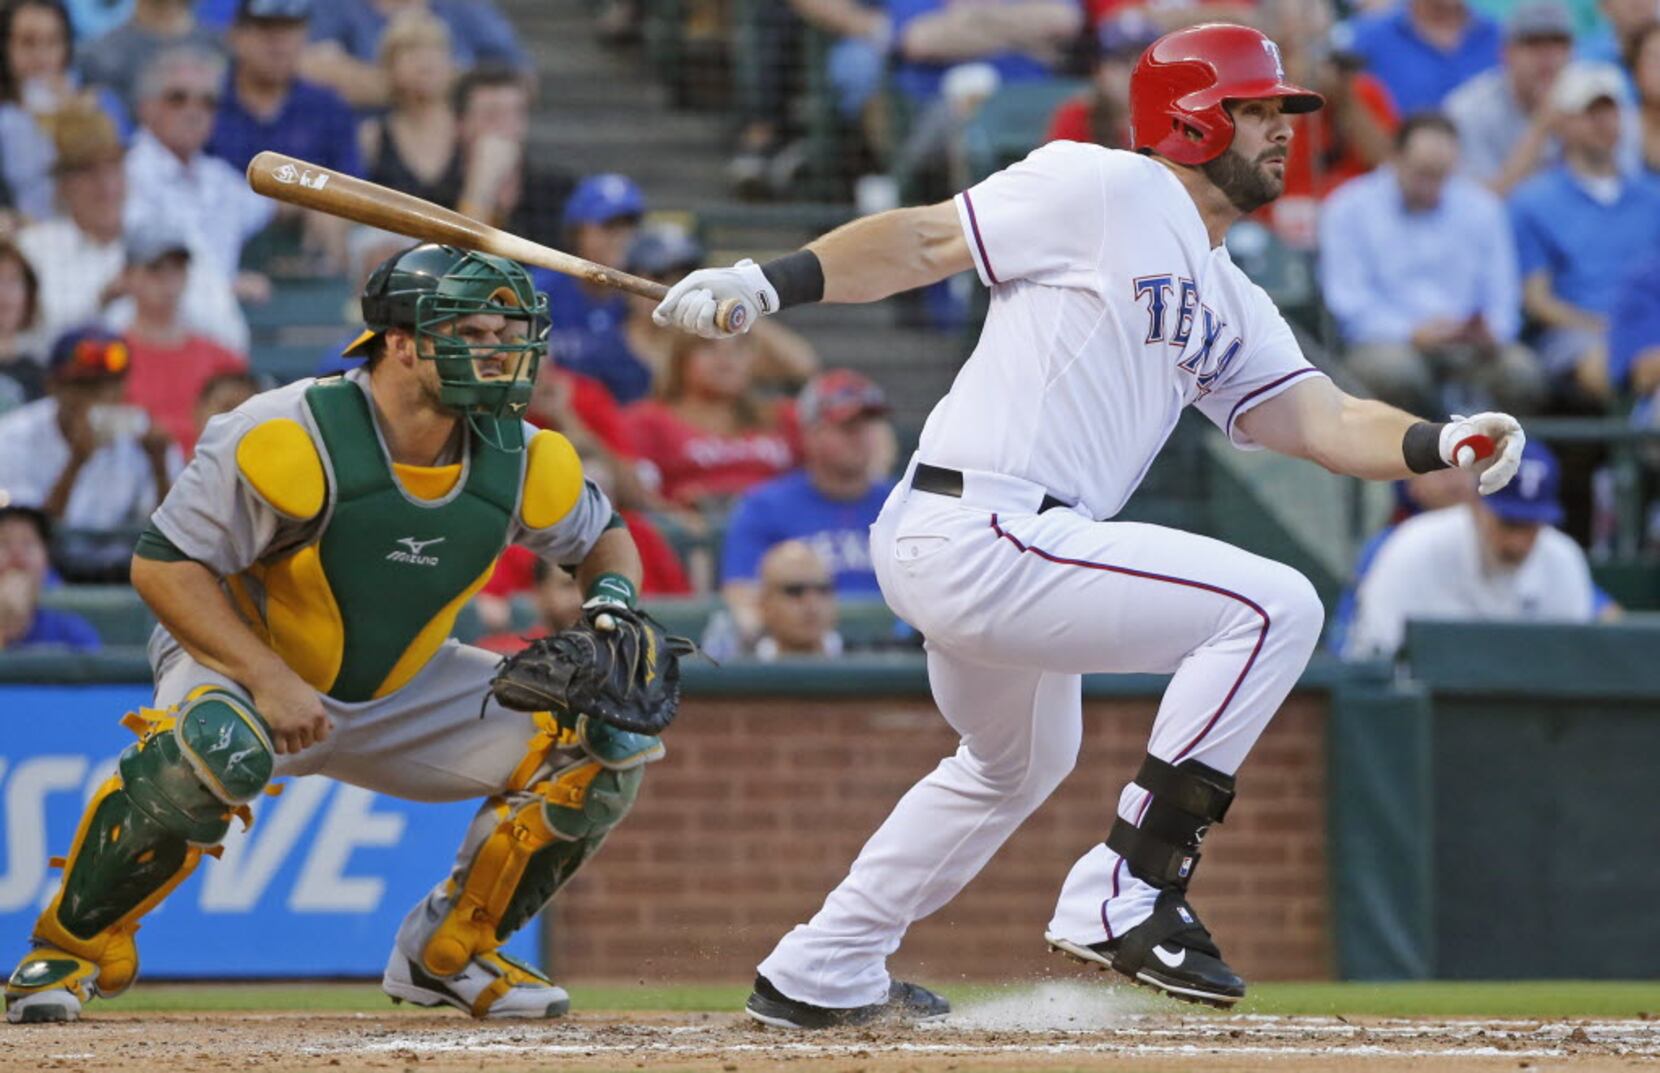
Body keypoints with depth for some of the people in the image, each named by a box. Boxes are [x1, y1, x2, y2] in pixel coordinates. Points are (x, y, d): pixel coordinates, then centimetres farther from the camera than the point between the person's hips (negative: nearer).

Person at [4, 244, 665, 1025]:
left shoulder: (521, 462, -9)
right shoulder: (292, 438, -27)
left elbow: (603, 536, 11)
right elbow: (162, 564, -23)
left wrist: (612, 603, -13)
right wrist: (270, 680, -32)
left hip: (404, 693, 6)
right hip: (240, 666, -6)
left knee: (602, 748, -7)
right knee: (217, 744, -41)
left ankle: (449, 953, 11)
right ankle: (71, 945, -19)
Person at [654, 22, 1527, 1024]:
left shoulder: (1234, 310, 20)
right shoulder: (1105, 191, -5)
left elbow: (1323, 421, 10)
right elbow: (927, 238, -8)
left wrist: (1438, 444, -9)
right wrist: (772, 282, -20)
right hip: (980, 537, -11)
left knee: (1025, 759, 33)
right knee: (1272, 604, -14)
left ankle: (820, 973, 41)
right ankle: (1127, 895, -13)